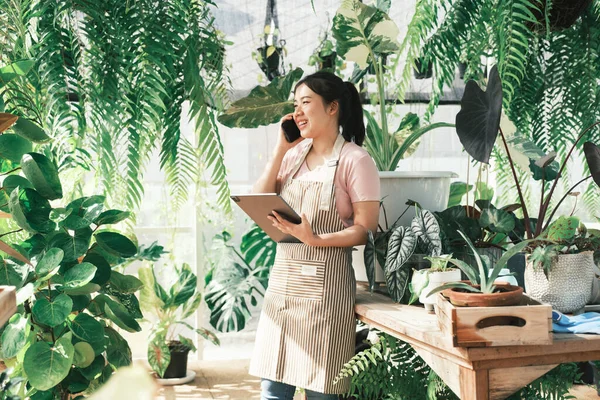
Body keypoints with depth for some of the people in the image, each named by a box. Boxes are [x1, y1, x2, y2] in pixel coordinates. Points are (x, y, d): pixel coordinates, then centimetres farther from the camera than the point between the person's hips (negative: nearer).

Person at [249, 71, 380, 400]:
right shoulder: (294, 155, 11)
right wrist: (280, 148, 0)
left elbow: (365, 230, -10)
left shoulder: (355, 160, -7)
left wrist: (315, 239, -25)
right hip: (283, 278, 6)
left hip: (325, 283, -6)